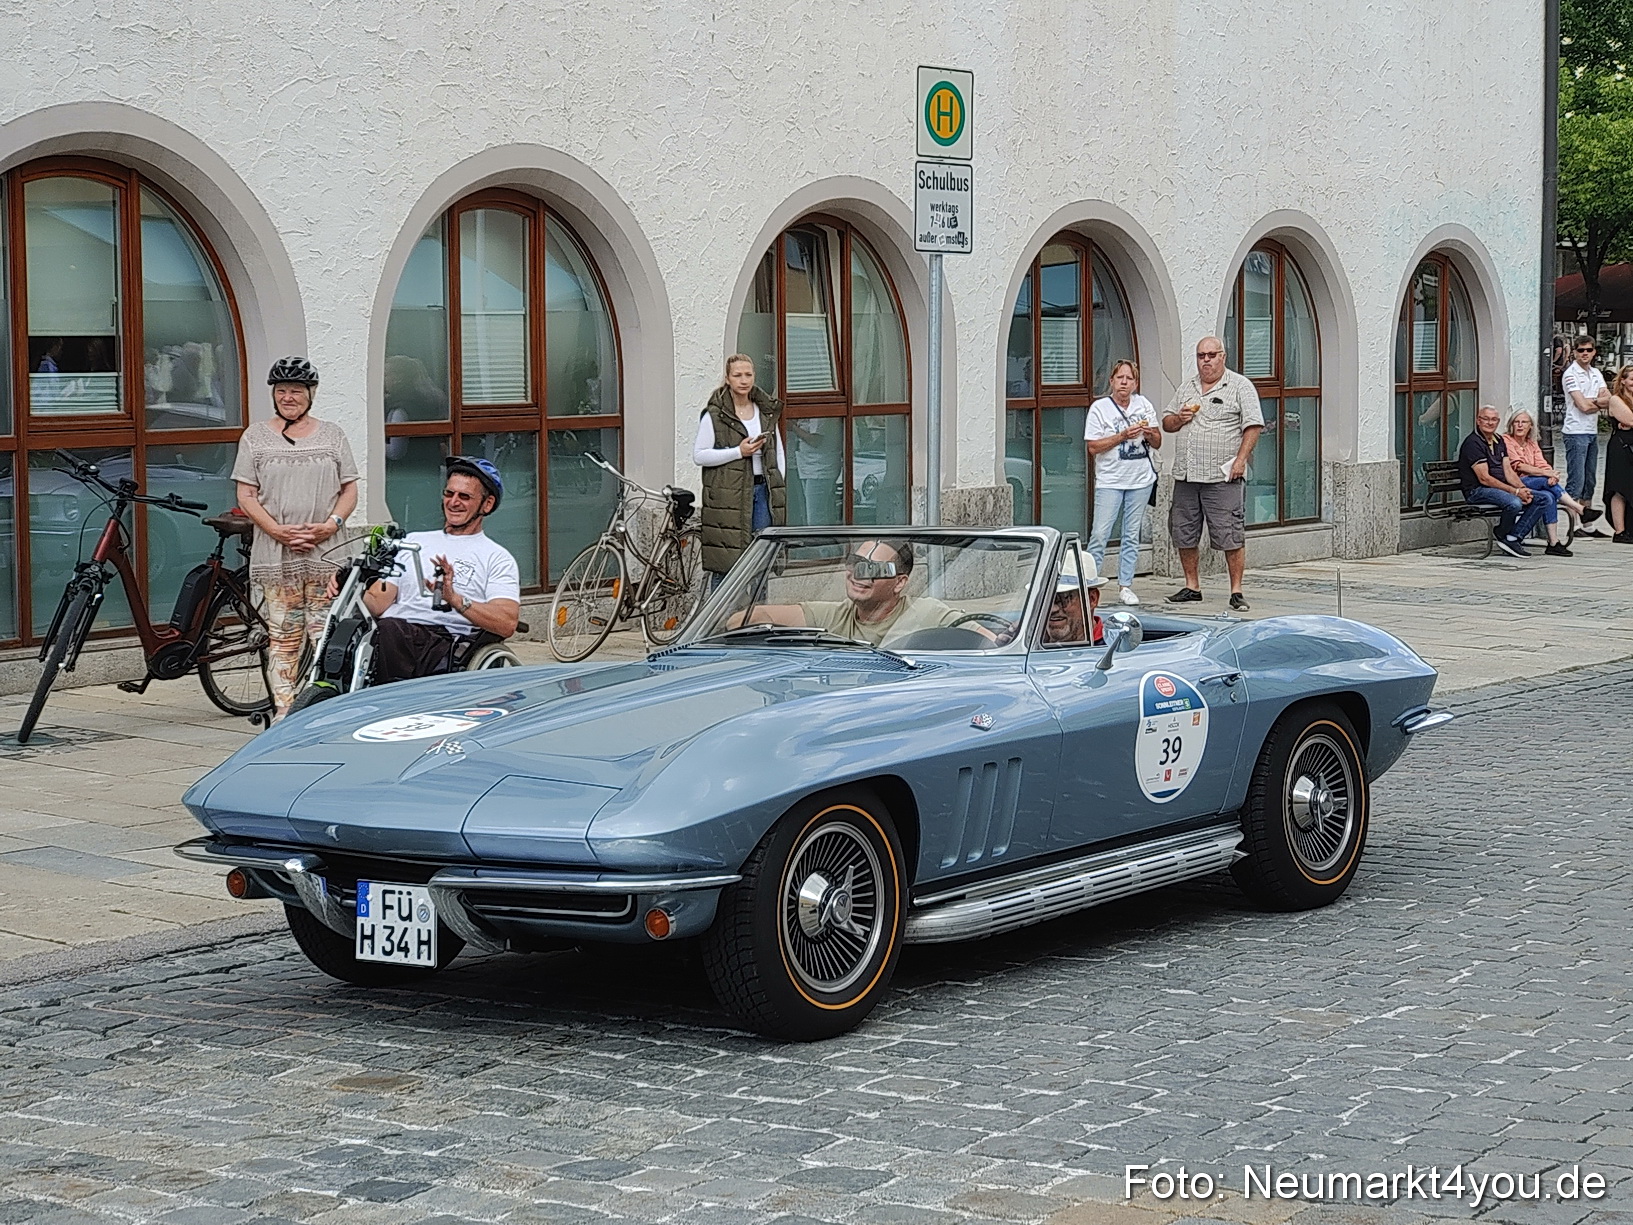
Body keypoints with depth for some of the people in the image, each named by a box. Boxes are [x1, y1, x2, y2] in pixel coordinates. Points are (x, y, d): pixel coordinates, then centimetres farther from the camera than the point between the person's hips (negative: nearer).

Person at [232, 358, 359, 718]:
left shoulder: (333, 435, 12)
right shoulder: (255, 437, 9)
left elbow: (350, 490, 10)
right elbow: (246, 495, 4)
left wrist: (331, 524, -8)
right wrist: (278, 531, -10)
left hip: (326, 551, 0)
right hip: (275, 555, 0)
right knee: (283, 635, -1)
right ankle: (283, 710, 0)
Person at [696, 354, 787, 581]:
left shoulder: (767, 411, 13)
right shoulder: (714, 415, -3)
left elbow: (779, 452, 20)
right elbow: (699, 455, -6)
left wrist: (778, 484, 7)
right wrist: (738, 452, -12)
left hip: (763, 489, 5)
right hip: (728, 494, -5)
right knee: (726, 564, -6)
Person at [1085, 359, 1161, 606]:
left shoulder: (1144, 405, 7)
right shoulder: (1100, 408, -4)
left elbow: (1157, 443, 12)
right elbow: (1093, 447, -9)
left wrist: (1149, 433, -10)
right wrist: (1123, 436, -17)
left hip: (1141, 479, 3)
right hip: (1110, 480, -3)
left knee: (1132, 536, 6)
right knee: (1100, 534, -9)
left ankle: (1126, 586, 12)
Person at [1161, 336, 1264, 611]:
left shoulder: (1240, 386, 0)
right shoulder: (1186, 387, 17)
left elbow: (1253, 425, -7)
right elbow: (1166, 424, 22)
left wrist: (1240, 460, -16)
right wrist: (1179, 418, 0)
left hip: (1222, 477, -6)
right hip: (1185, 475, 6)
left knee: (1230, 536, -7)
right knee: (1183, 534, 9)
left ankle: (1236, 591, -2)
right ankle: (1192, 587, 21)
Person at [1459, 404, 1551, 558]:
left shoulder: (1499, 440, 18)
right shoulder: (1473, 443, -11)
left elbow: (1508, 471, 12)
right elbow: (1484, 478, -17)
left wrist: (1523, 489, -9)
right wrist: (1516, 491, -19)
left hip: (1502, 487, 9)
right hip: (1478, 491, -9)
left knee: (1545, 498, -5)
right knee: (1514, 503, -37)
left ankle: (1513, 537, -13)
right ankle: (1503, 536, -6)